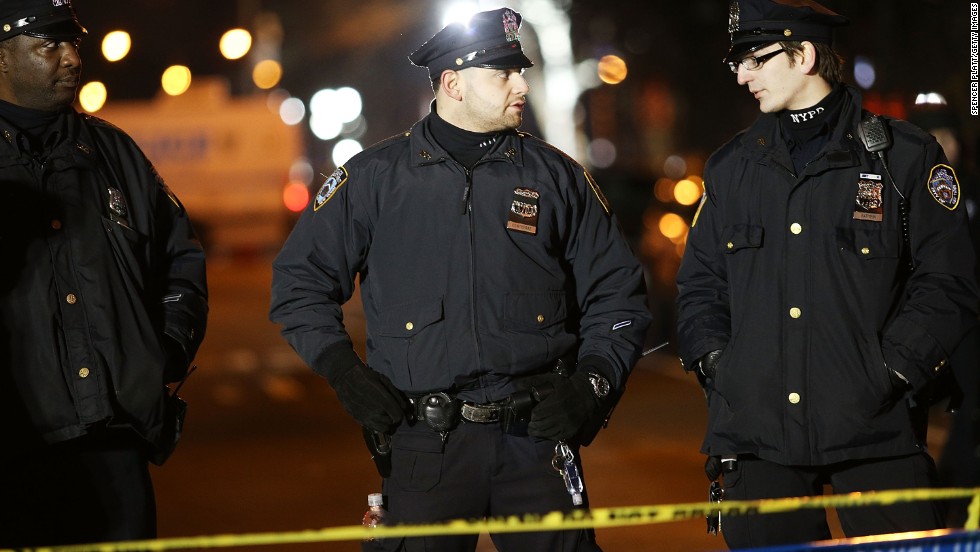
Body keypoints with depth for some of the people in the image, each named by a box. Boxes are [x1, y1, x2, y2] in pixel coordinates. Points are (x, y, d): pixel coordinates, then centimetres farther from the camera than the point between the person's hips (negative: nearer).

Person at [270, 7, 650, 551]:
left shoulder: (557, 177, 10)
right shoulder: (374, 178, 6)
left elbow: (616, 293, 15)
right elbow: (300, 281, 12)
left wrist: (593, 381, 0)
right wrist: (343, 371, 0)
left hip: (537, 439, 1)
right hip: (425, 445, -1)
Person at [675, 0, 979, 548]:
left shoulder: (904, 156, 2)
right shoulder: (731, 167, 15)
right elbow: (700, 281, 20)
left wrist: (891, 369, -10)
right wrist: (714, 359, 3)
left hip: (876, 427, -3)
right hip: (757, 434, 3)